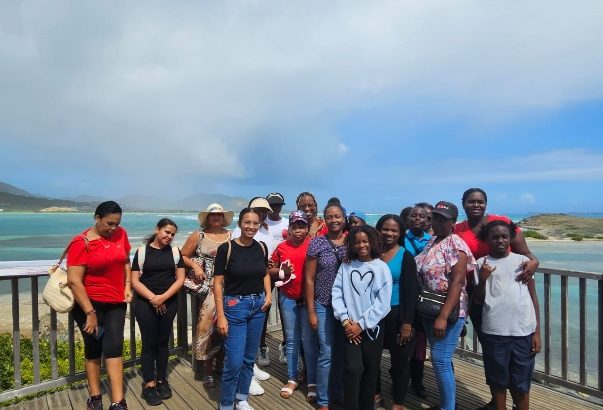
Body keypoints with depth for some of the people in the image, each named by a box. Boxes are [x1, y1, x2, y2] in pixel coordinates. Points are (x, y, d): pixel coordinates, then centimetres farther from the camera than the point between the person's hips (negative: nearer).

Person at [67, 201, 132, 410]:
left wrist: (128, 286, 1)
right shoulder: (81, 243, -15)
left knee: (114, 348, 0)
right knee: (93, 349, 9)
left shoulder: (121, 234, -1)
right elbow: (74, 281, -19)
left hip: (116, 303, 3)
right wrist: (90, 313, -19)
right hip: (89, 303, -3)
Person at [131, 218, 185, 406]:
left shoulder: (175, 252, 3)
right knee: (149, 343, 2)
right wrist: (152, 298, -14)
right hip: (145, 303, -2)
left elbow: (180, 279, 0)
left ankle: (161, 380, 24)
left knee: (163, 342, 11)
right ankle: (149, 385, 12)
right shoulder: (142, 251, -2)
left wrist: (163, 297, -12)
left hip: (169, 303, 2)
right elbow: (135, 281, -5)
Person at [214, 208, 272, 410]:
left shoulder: (261, 247, 0)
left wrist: (268, 294, 0)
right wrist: (220, 316, -14)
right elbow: (218, 283, -12)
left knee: (249, 358, 15)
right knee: (234, 361, -4)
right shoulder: (226, 248, -14)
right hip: (235, 306, -4)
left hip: (258, 305, 5)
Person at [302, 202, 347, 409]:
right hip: (323, 305, -3)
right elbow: (309, 279, -6)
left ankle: (337, 393, 32)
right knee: (327, 353, 1)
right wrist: (311, 311, -8)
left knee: (341, 352, 12)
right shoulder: (317, 242, -7)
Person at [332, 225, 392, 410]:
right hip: (350, 327, 0)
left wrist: (362, 324, -11)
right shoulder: (346, 266, 1)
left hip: (373, 327, 0)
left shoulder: (381, 267, -5)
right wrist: (345, 320, -10)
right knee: (353, 368, -8)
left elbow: (383, 302, -9)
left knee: (371, 370, 11)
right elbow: (337, 293, 0)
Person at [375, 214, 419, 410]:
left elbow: (410, 292, -10)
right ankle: (375, 393, 36)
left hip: (397, 314, -3)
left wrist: (407, 323, -14)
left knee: (399, 359, 10)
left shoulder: (406, 257, -7)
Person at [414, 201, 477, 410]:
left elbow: (457, 283, -22)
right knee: (441, 359, 18)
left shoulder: (455, 244, -15)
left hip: (448, 311, -8)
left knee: (440, 360, -5)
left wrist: (443, 317, -26)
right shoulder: (432, 241, 9)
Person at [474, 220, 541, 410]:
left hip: (523, 331, 0)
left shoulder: (522, 261, 4)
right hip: (494, 332, 0)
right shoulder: (481, 264, 3)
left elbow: (533, 297, 6)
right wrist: (482, 279, -12)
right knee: (498, 382, 13)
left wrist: (537, 332, 3)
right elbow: (478, 301, 5)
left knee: (521, 384, 11)